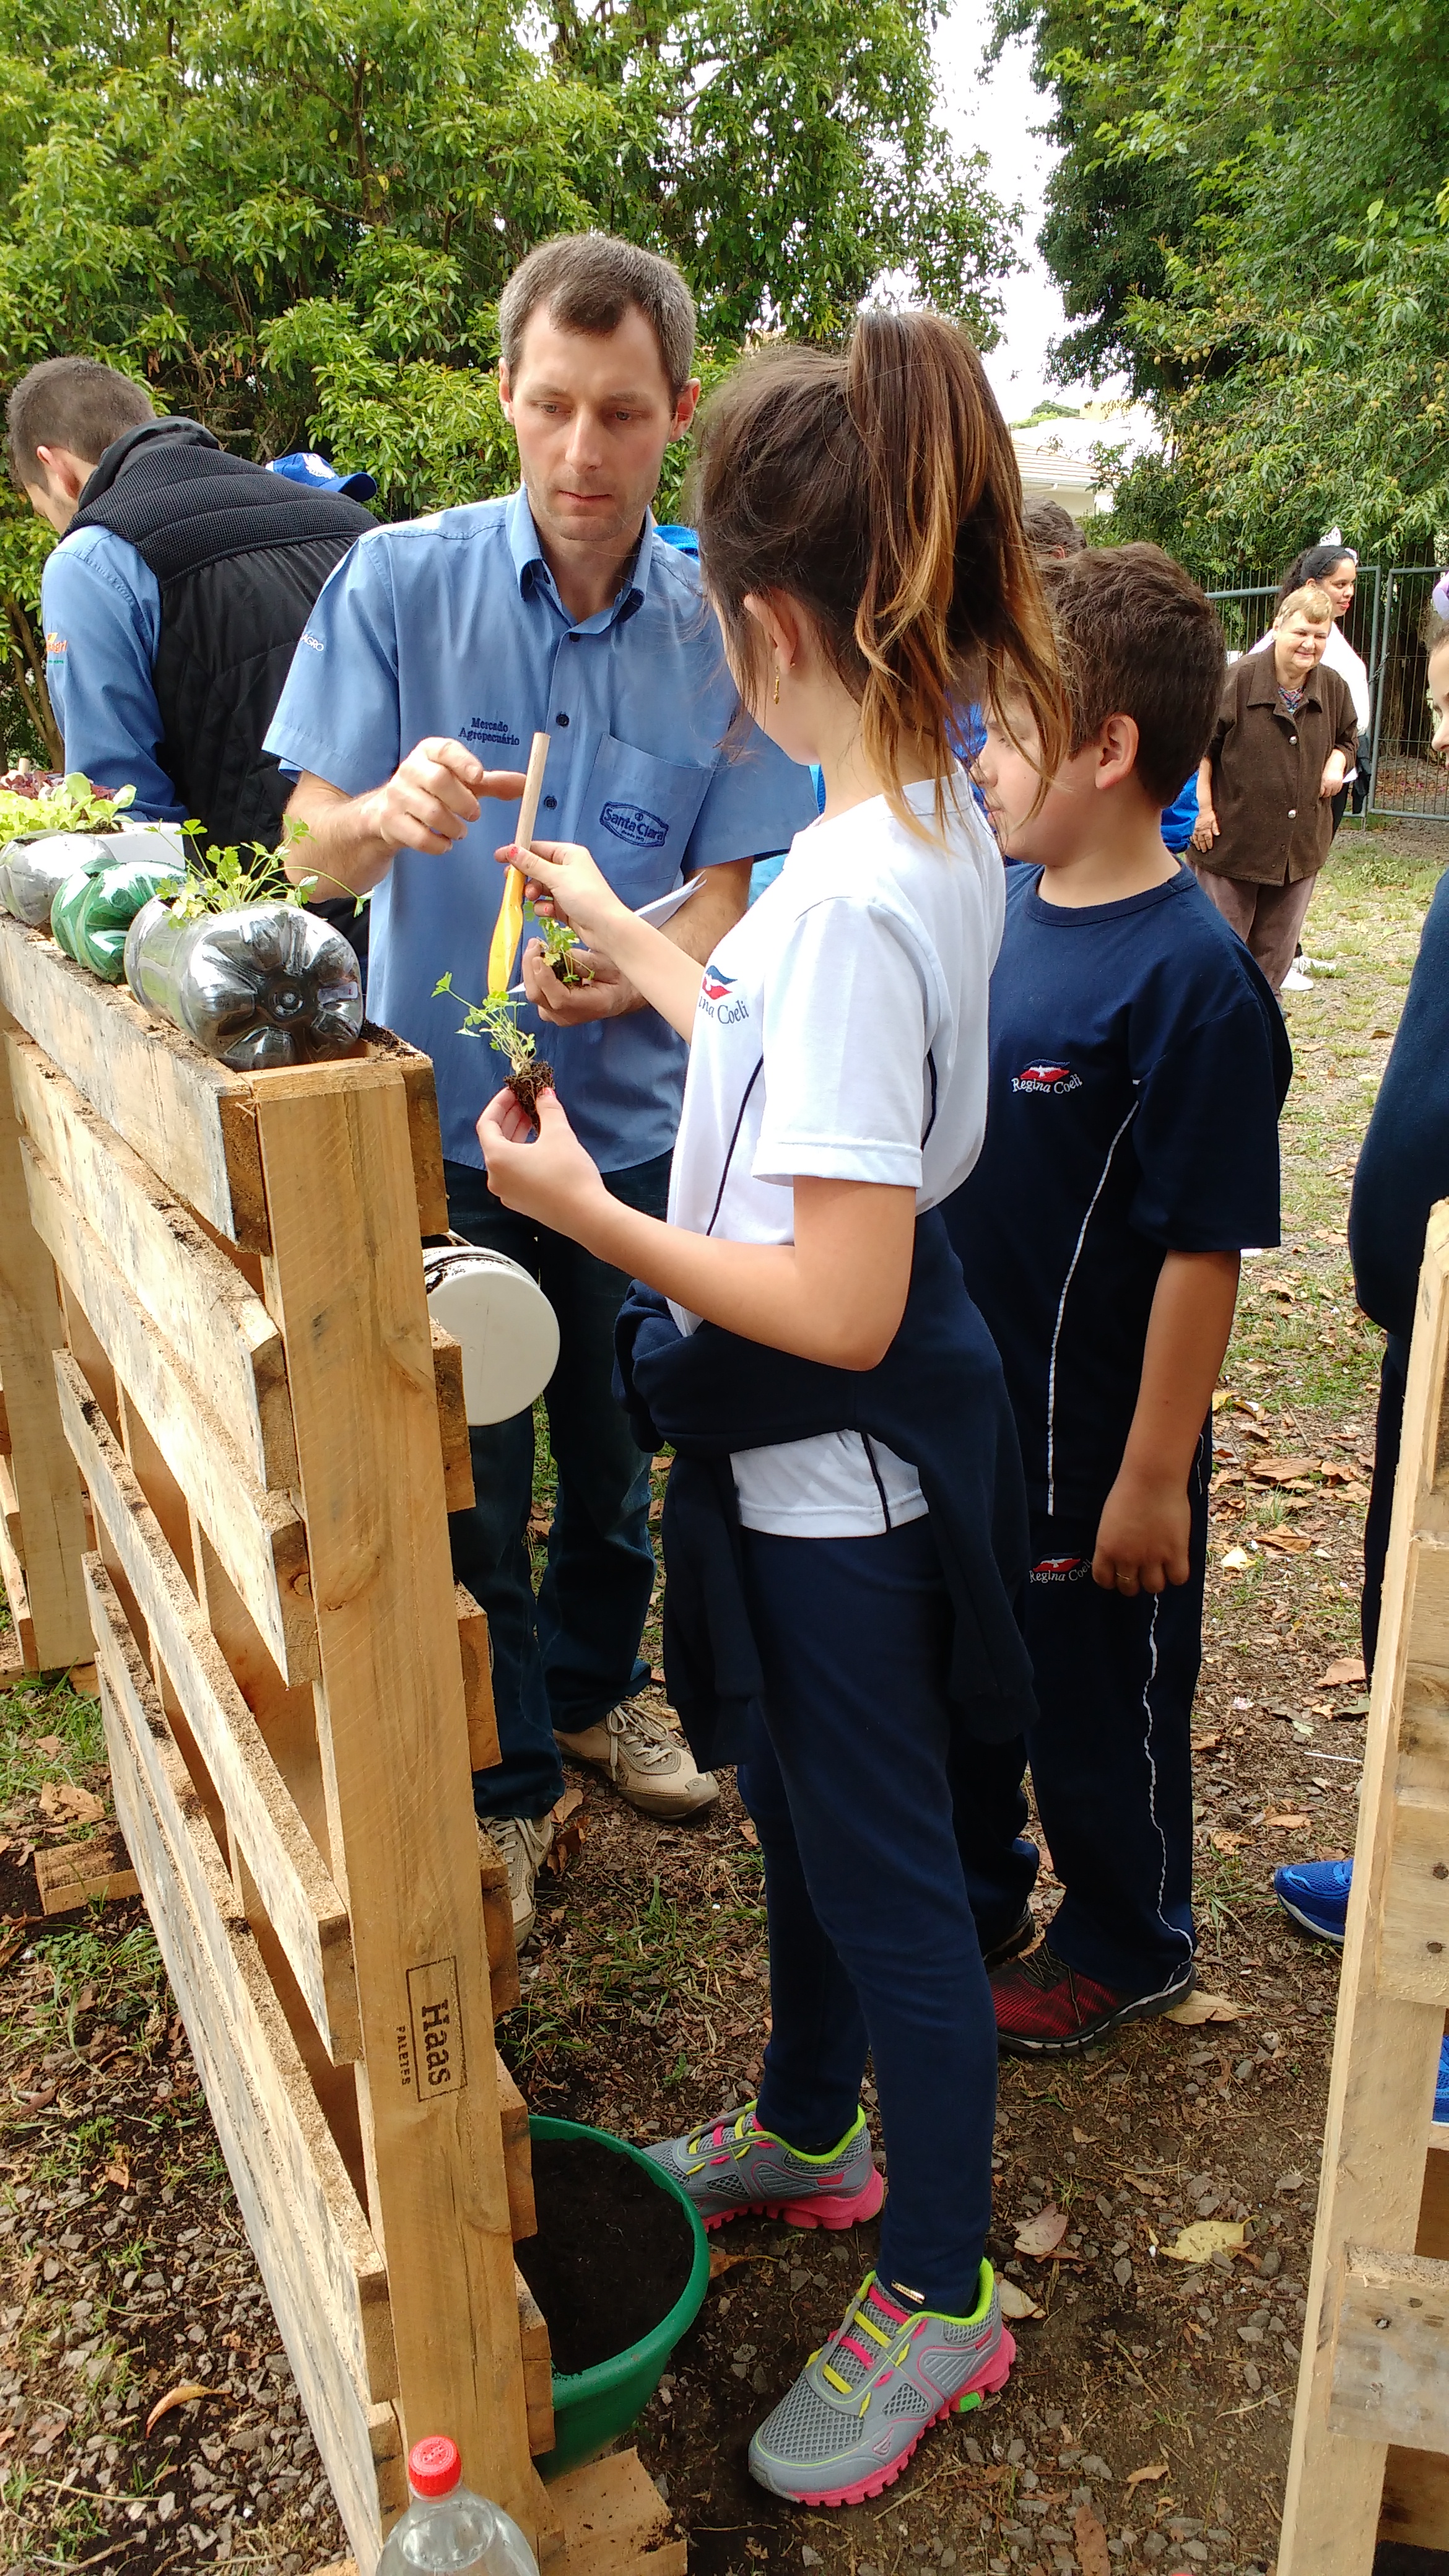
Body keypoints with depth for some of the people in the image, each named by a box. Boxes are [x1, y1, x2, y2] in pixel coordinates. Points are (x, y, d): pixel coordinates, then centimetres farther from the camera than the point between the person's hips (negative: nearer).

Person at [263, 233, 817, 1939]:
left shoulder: (719, 631, -3)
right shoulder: (398, 582, -8)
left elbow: (729, 876, -2)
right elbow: (314, 838, -8)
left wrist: (635, 970, -24)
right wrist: (394, 809, -32)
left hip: (634, 1110, 3)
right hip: (442, 1104, -2)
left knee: (620, 1442, 17)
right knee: (469, 1470, 6)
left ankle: (593, 1688, 44)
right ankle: (500, 1780, 28)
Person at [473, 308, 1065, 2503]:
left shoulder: (851, 894, -29)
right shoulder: (933, 835, 1)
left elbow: (838, 1308, -30)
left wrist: (587, 1210, -20)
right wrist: (620, 938, 27)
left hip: (843, 1471, -9)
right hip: (831, 1460, 9)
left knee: (886, 1866, 11)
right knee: (804, 1810, 27)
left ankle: (939, 2293, 36)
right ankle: (804, 2129, 53)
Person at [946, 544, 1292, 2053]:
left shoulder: (1190, 978, -23)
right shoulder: (994, 907, 0)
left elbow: (1205, 1250, -21)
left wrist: (1154, 1476, -18)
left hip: (1089, 1441, -7)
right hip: (952, 1406, 7)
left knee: (1098, 1699, 14)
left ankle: (1125, 1944, 40)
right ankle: (970, 1895, 48)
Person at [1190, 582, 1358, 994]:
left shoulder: (1334, 689, 4)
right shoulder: (1238, 680, -13)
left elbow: (1347, 738, 22)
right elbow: (1201, 745, -7)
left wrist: (1337, 762, -1)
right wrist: (1203, 806, -11)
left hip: (1300, 847, 5)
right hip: (1232, 838, -5)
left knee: (1276, 949, 14)